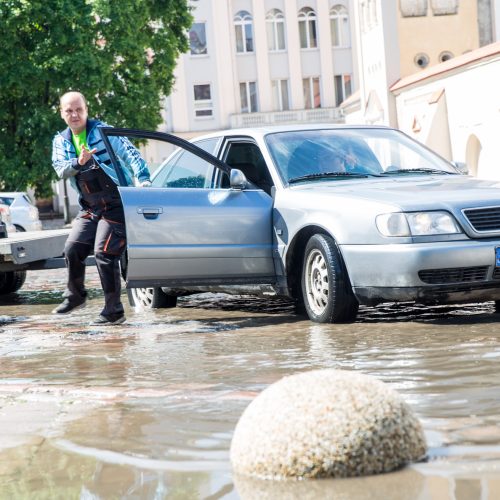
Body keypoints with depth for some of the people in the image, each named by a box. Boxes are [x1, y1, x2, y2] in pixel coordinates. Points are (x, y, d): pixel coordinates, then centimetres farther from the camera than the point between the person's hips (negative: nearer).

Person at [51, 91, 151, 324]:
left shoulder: (103, 131, -7)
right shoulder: (61, 141, 9)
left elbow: (131, 154, -16)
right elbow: (60, 169, -7)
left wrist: (143, 179, -32)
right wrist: (79, 162, -28)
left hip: (117, 204, -6)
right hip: (90, 207, 6)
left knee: (104, 253, -14)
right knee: (72, 249, 4)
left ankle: (114, 310, -6)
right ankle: (75, 296, 29)